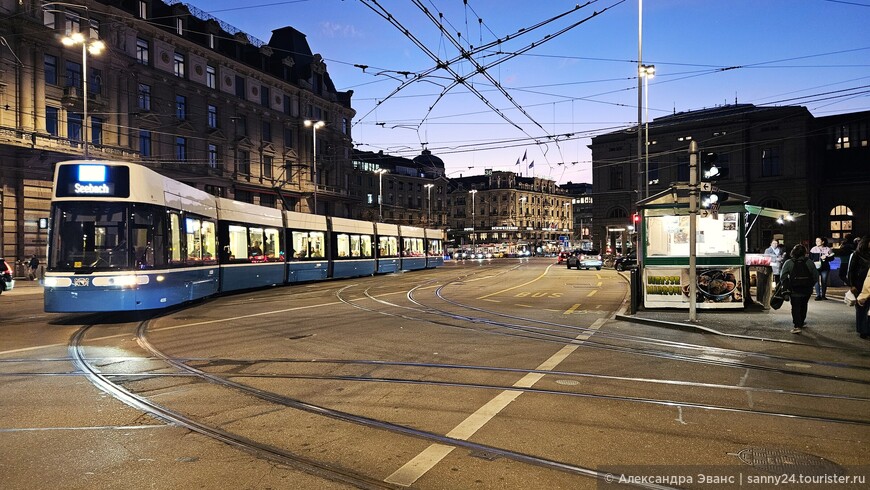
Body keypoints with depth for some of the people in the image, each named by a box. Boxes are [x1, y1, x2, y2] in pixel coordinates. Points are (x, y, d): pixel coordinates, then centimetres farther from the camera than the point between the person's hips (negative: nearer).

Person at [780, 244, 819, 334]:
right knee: (803, 306, 23)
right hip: (807, 290, 3)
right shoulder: (809, 262, -1)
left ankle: (797, 326, -11)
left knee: (795, 307, 0)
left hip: (794, 290, -3)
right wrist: (810, 285, 12)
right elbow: (816, 276, 0)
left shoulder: (788, 263, -7)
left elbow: (783, 277, -11)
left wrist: (786, 287, -1)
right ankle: (802, 322, 38)